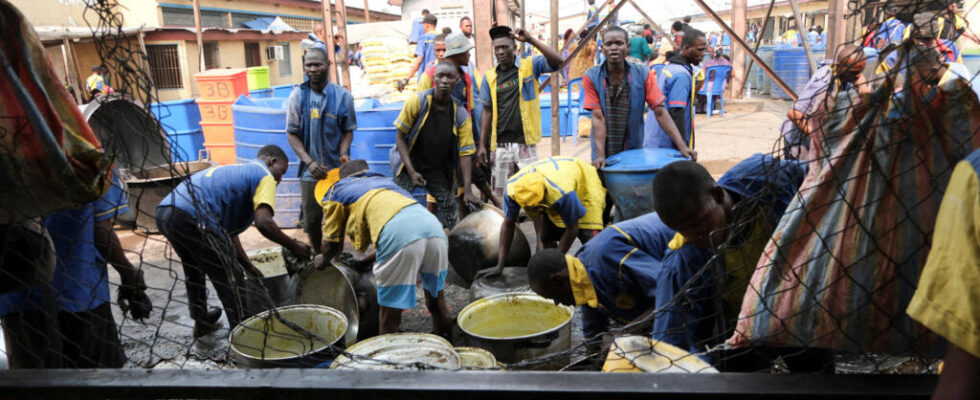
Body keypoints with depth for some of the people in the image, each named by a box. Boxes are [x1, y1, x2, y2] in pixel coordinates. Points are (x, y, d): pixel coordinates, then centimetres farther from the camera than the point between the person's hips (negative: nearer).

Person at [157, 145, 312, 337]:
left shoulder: (236, 171, 32)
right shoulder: (264, 175, 5)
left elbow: (228, 229, 32)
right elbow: (263, 222, -13)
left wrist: (249, 266, 33)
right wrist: (293, 246, 1)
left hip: (164, 212, 10)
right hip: (191, 218, -10)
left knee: (194, 270, 32)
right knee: (231, 279, 5)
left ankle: (201, 322, 50)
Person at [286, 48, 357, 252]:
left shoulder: (342, 95, -3)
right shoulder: (298, 95, -2)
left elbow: (348, 130, 3)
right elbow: (292, 133, -1)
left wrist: (343, 153, -17)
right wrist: (309, 162, -14)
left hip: (337, 167, 0)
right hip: (311, 169, 0)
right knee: (311, 219, 6)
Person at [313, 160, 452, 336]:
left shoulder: (336, 189, 26)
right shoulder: (384, 180, 40)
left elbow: (333, 241, 30)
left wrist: (323, 260, 50)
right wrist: (370, 257, 56)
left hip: (398, 233, -6)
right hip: (432, 224, 6)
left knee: (390, 308, 6)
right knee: (435, 297, 21)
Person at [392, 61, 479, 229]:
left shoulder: (461, 115, -11)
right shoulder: (417, 101, -16)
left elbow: (465, 153, -11)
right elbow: (400, 136, -11)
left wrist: (467, 190, -18)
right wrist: (411, 171, -18)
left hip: (438, 170, 2)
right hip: (409, 164, -2)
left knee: (449, 205, -4)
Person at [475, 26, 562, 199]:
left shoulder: (530, 66, 2)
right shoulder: (490, 77, 8)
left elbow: (557, 61, -14)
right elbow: (487, 112, 10)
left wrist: (531, 40, -19)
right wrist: (482, 145, 6)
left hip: (525, 143, -2)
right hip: (500, 145, 3)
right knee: (501, 193, 6)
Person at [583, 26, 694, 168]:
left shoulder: (642, 74, -6)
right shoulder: (592, 77, -7)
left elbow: (660, 112, -8)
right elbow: (597, 118, -11)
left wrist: (682, 146, -16)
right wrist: (600, 155, -20)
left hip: (634, 151, 1)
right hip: (605, 153, -1)